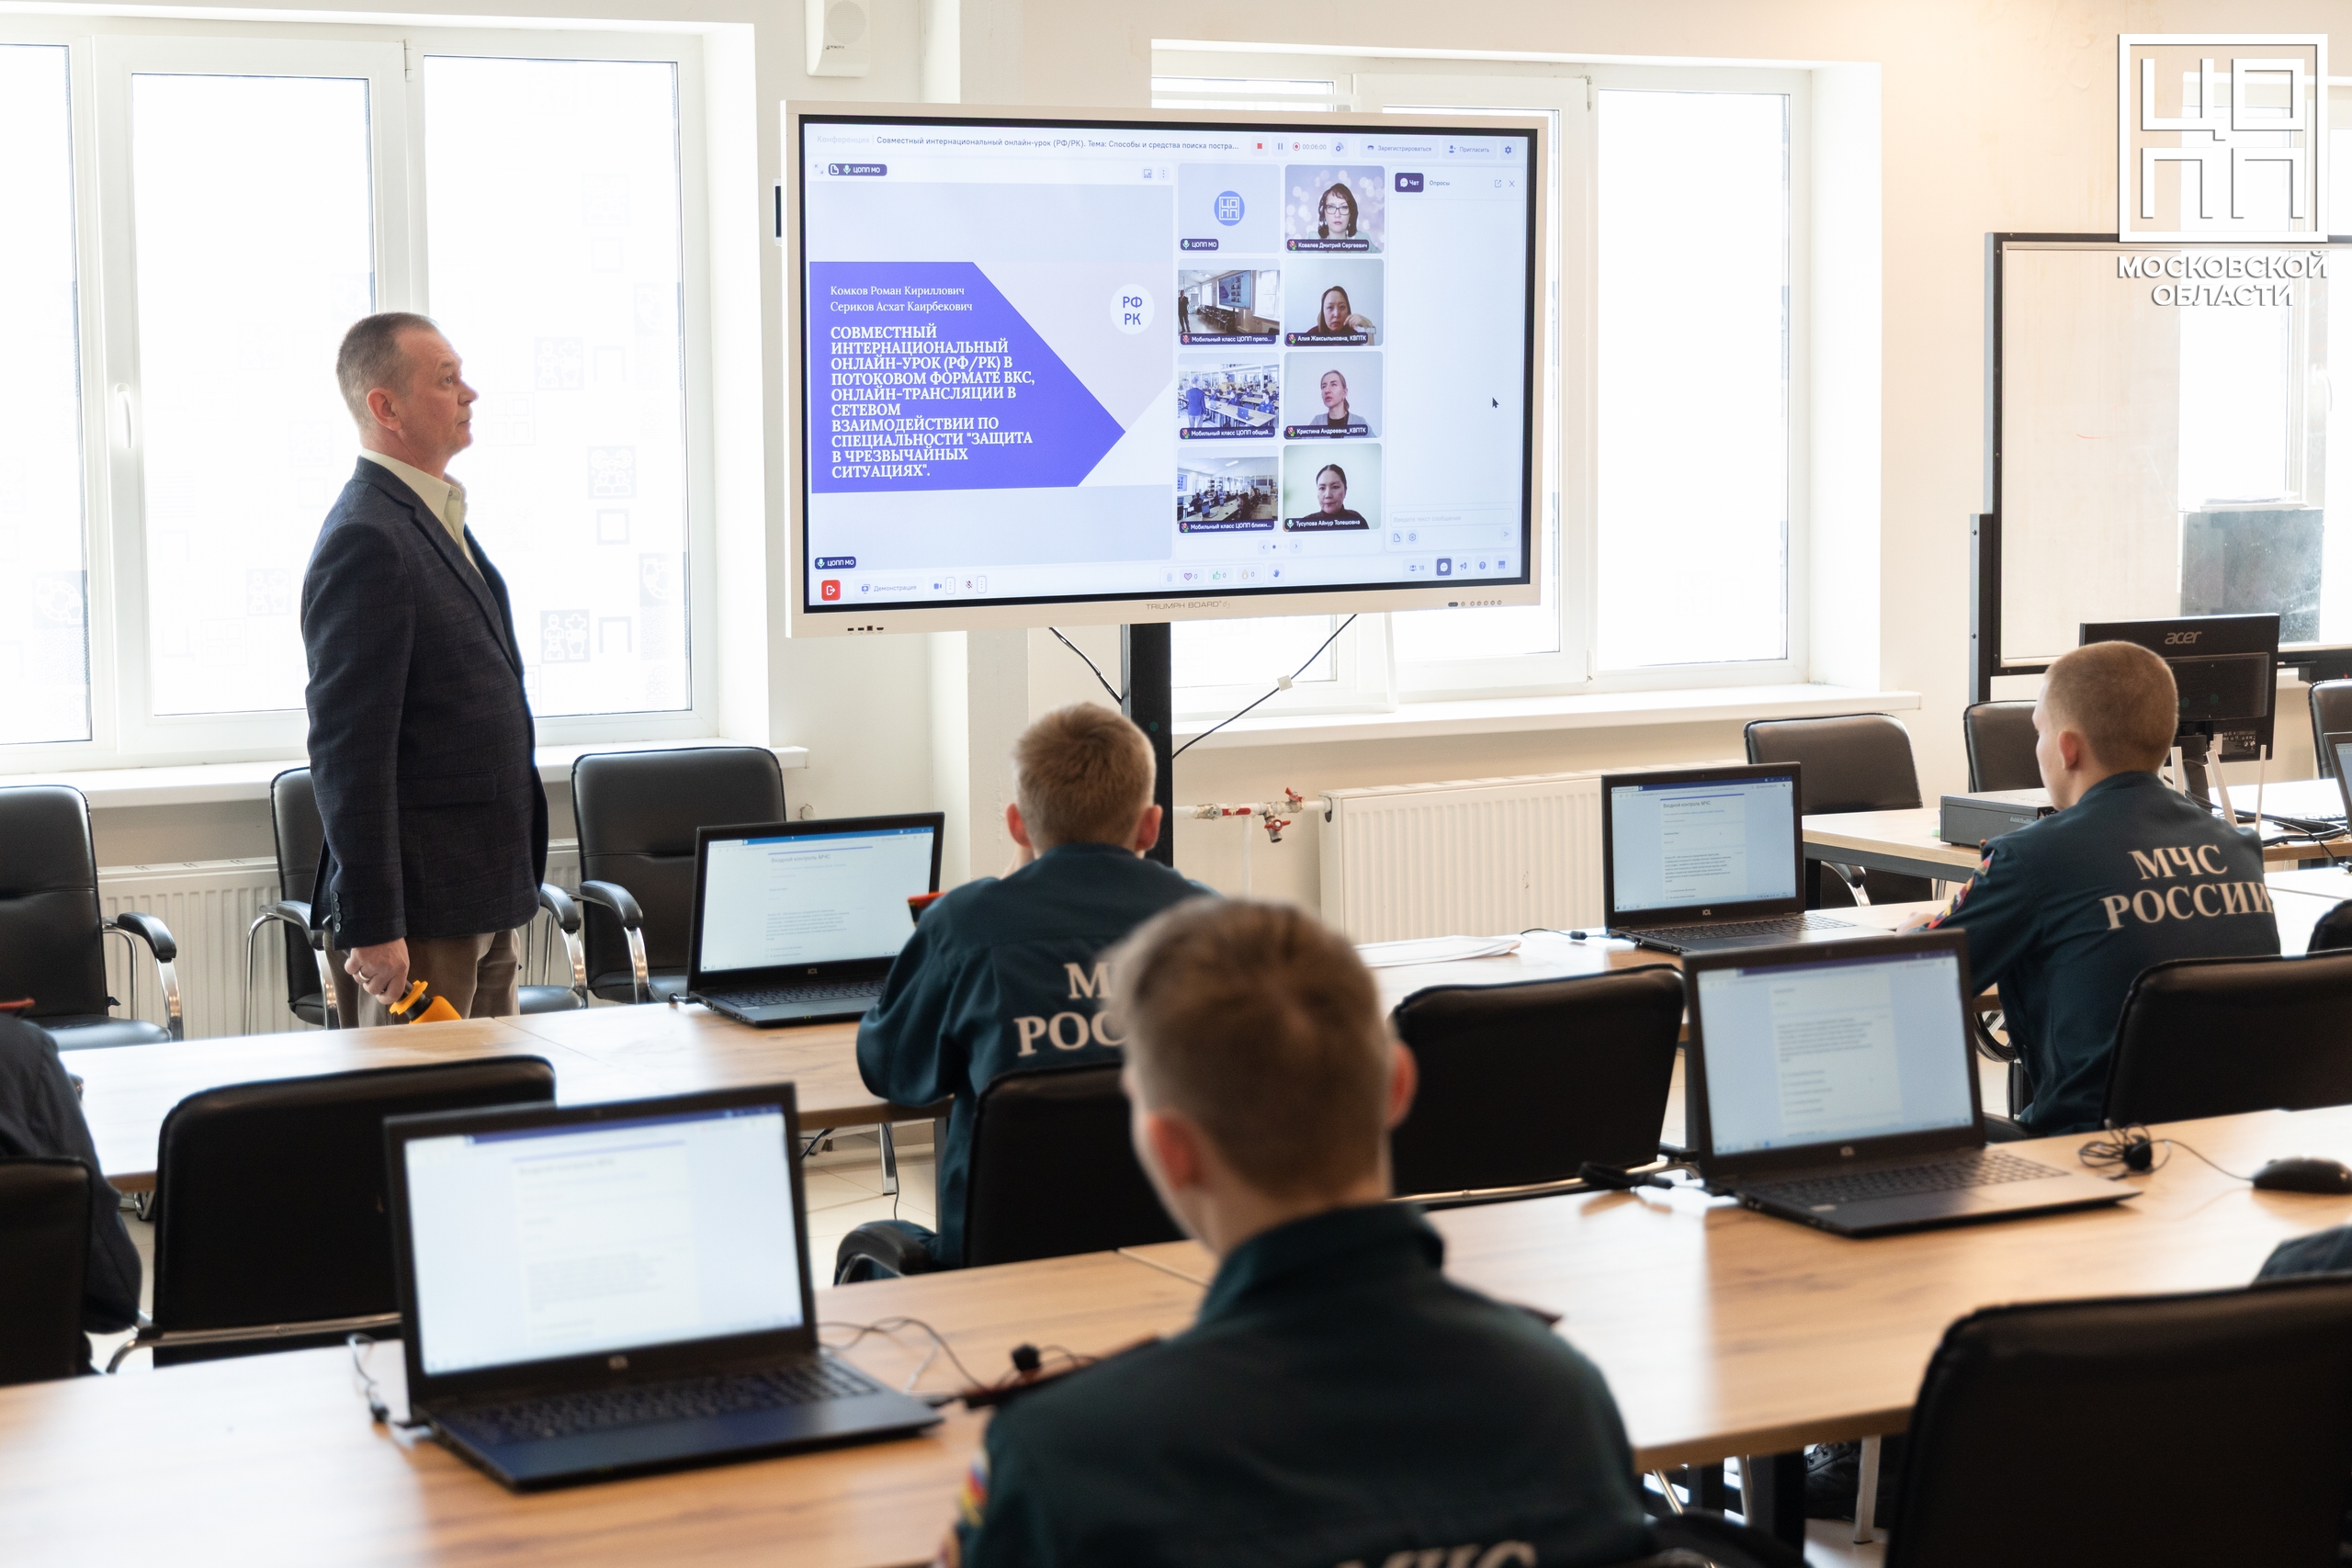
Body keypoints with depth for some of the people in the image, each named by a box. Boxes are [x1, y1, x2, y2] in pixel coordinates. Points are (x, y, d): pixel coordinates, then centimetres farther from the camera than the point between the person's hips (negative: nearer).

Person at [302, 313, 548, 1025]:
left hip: (483, 898, 10)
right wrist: (372, 928, -23)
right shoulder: (367, 540, -17)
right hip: (420, 910, -10)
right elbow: (348, 749, -21)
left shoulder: (439, 518, 15)